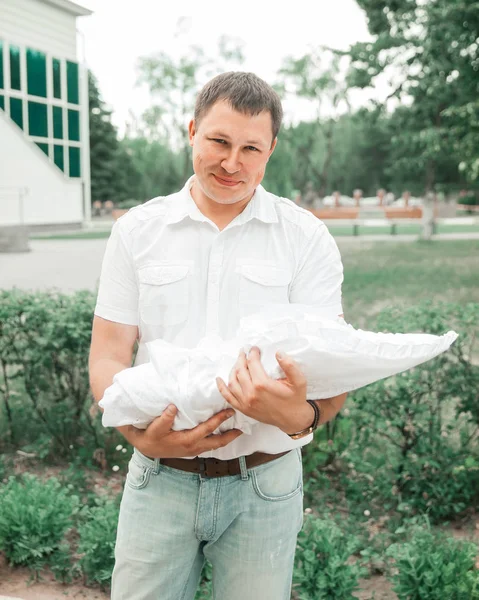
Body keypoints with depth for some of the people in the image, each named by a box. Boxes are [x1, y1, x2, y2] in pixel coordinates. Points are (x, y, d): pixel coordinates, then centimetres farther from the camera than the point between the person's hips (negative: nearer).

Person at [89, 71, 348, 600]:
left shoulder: (306, 236, -2)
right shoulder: (137, 230, 2)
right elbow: (107, 356, 0)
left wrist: (301, 416, -30)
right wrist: (141, 434, -18)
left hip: (264, 482, 0)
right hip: (159, 479, 1)